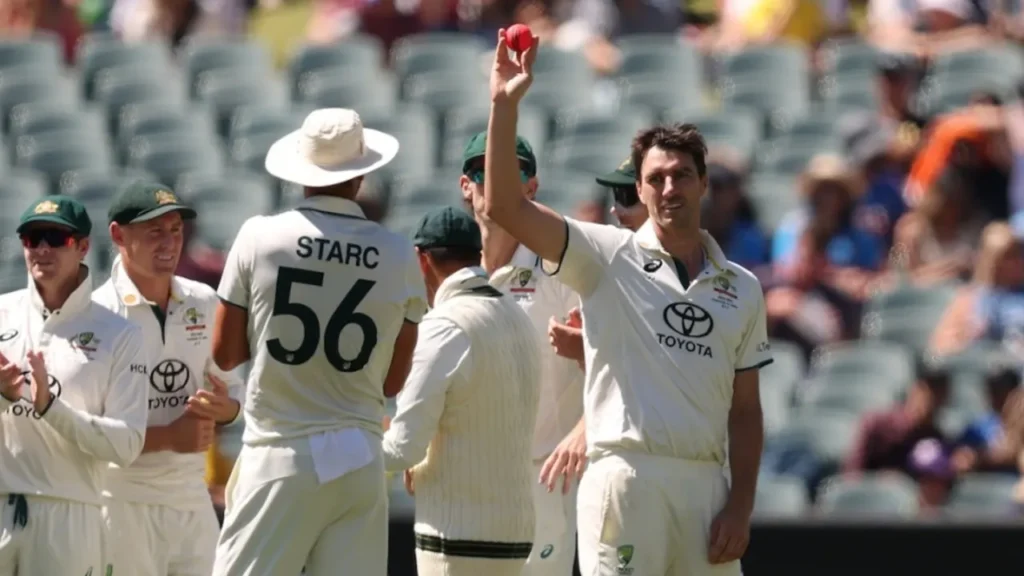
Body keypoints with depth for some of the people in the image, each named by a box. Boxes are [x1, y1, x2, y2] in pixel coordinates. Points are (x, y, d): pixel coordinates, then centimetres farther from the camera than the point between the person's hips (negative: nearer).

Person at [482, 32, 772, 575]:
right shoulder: (609, 258, 4)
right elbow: (504, 206, -7)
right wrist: (504, 104, -15)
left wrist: (741, 506, 4)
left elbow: (745, 409, 14)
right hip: (626, 475, -4)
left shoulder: (741, 288, 14)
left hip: (704, 485, 4)